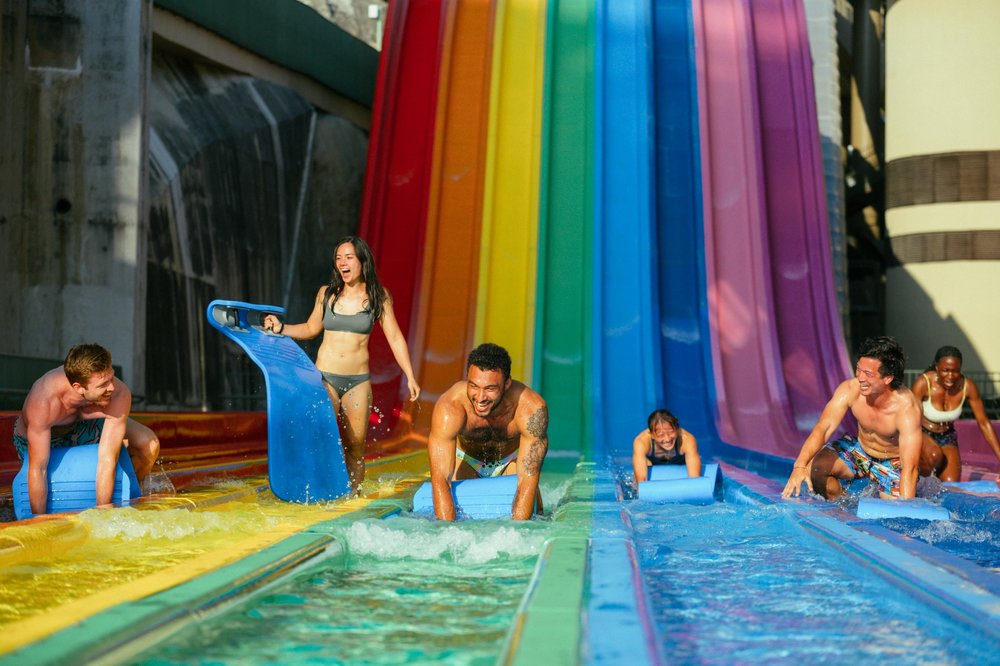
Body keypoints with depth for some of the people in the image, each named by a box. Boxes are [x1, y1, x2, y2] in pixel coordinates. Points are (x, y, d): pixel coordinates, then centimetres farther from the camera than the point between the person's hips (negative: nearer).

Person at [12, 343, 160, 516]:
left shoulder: (119, 394, -36)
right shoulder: (43, 402, -42)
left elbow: (108, 460, -34)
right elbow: (37, 470, -37)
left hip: (84, 424, 2)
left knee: (149, 445, -16)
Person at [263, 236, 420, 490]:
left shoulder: (378, 296, 0)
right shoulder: (326, 293, 3)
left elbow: (395, 338, 2)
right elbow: (311, 328, 17)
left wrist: (410, 377, -2)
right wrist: (281, 328, 2)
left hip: (358, 381, 0)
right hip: (325, 377, 0)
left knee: (356, 446, 1)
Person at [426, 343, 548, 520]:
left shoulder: (531, 408, -37)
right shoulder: (448, 408, -38)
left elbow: (528, 481, -35)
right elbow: (440, 479, -38)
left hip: (512, 460, 0)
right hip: (466, 460, 0)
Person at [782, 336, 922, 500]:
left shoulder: (906, 407, -34)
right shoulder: (850, 390, -24)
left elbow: (909, 468, -36)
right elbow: (823, 427, -29)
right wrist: (800, 466, -45)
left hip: (893, 463, -3)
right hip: (859, 450, 3)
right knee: (813, 466, -19)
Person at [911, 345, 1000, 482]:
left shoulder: (968, 387, -17)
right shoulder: (923, 383, -28)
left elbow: (984, 423, -9)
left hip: (947, 436, 4)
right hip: (921, 433, -3)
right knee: (934, 455, -36)